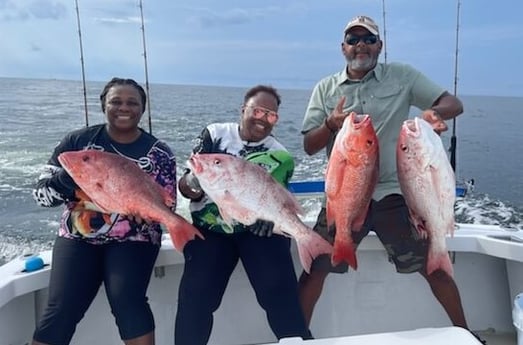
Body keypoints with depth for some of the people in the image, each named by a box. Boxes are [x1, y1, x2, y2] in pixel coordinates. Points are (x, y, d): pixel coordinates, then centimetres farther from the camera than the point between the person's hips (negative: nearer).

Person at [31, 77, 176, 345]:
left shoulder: (159, 153, 0)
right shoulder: (77, 140, 1)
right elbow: (41, 194, -1)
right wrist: (65, 180, -23)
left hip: (133, 239, -1)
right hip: (77, 237, 1)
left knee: (127, 301, -23)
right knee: (61, 309, -13)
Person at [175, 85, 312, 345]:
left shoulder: (279, 156, 7)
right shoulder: (215, 134, 4)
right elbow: (184, 185, 1)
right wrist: (192, 185, -24)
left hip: (257, 228, 1)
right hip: (210, 228, 0)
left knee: (280, 290, -15)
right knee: (195, 295, -16)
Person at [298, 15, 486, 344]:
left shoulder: (402, 76, 3)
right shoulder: (325, 88, 5)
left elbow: (454, 104, 1)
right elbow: (309, 146, 2)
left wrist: (434, 112, -23)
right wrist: (331, 125, -20)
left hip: (395, 193, 0)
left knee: (435, 266, 6)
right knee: (316, 267, 1)